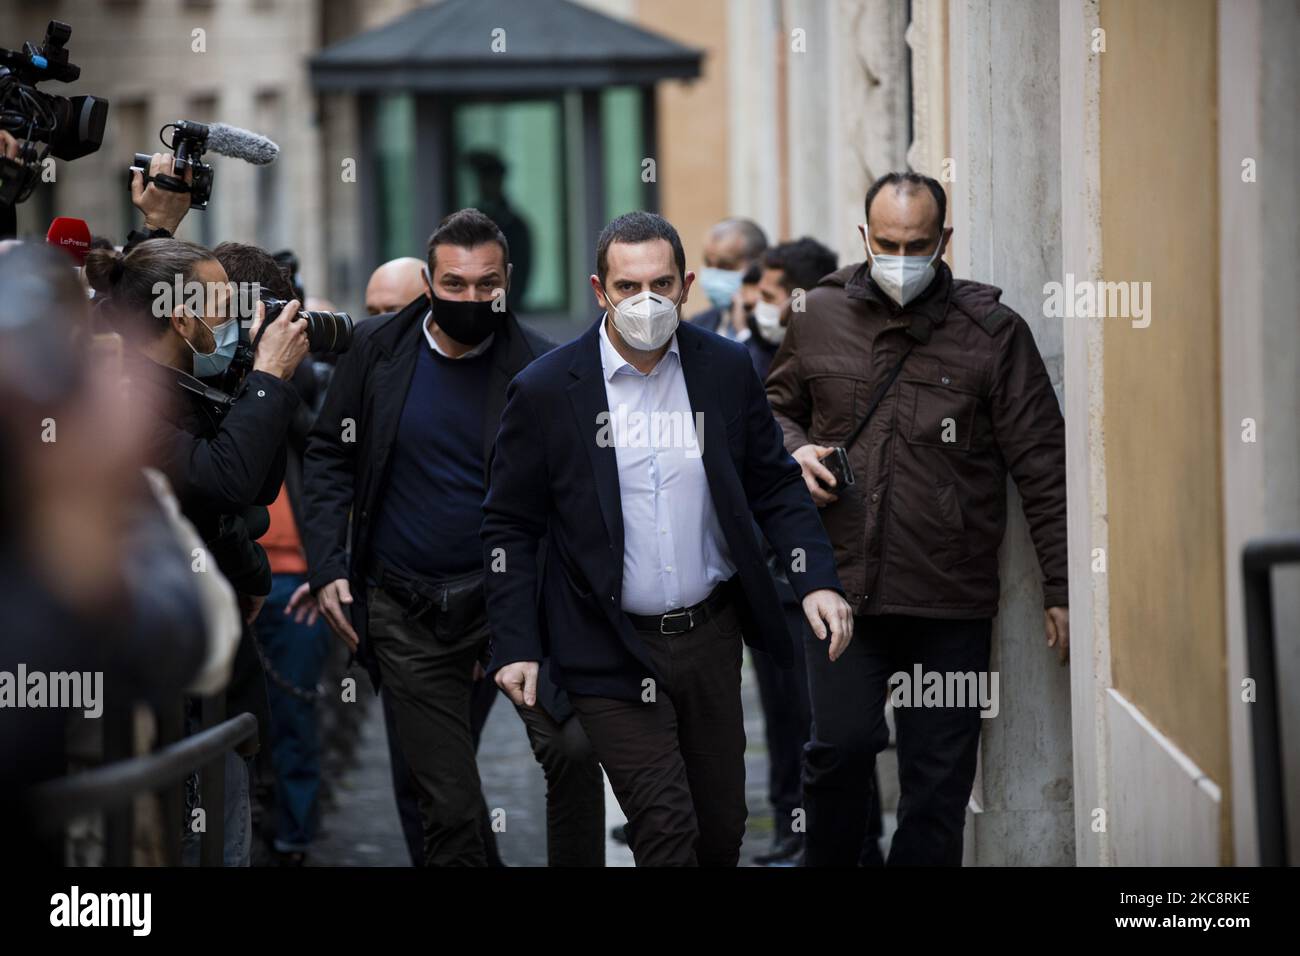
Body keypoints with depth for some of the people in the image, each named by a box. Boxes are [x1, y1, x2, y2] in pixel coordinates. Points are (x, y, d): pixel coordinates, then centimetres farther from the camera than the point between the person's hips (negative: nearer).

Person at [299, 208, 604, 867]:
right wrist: (327, 566, -3)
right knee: (450, 808, 4)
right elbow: (330, 456, 7)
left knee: (573, 749, -20)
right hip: (406, 610, 1)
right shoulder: (378, 349, 0)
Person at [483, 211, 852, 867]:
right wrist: (515, 646, -8)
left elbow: (775, 487, 8)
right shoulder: (546, 390, -7)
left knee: (722, 830, 10)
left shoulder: (727, 370, 1)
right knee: (666, 834, -10)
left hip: (712, 635, 4)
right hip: (613, 654, -3)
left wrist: (816, 581, -6)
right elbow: (510, 527, -2)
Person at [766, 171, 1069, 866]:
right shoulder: (819, 318, 6)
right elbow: (776, 405, 25)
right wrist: (796, 450, 1)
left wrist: (1060, 588, -4)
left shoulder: (991, 332, -1)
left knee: (939, 776, 3)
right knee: (840, 746, -6)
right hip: (843, 585, 1)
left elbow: (1042, 467, -1)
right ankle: (828, 861, 17)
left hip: (951, 603, -1)